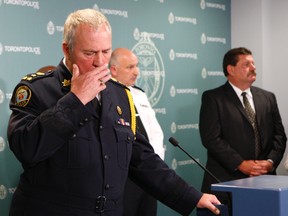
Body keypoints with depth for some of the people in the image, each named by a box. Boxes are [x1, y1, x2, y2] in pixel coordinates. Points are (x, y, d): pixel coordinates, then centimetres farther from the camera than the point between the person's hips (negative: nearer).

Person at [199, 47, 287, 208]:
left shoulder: (268, 98, 15)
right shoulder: (213, 98, -1)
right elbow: (211, 138, -10)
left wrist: (271, 161, -6)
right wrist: (241, 164, -15)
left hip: (264, 179, 4)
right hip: (226, 180, -4)